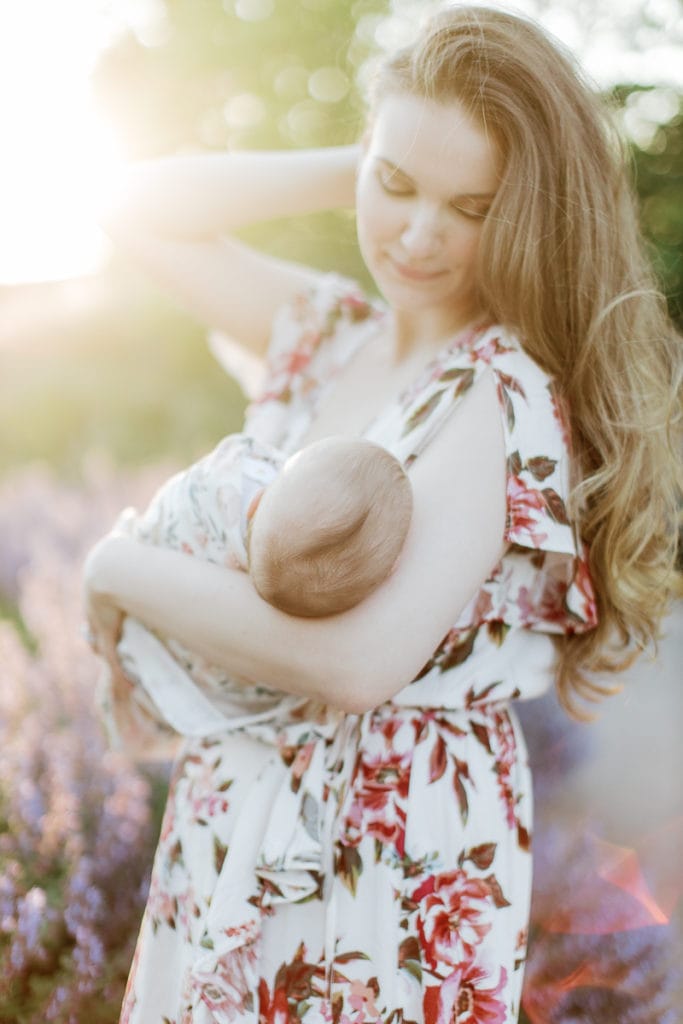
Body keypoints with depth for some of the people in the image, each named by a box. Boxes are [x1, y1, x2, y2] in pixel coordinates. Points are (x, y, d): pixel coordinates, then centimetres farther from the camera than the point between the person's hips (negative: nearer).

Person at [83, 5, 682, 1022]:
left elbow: (360, 661, -29)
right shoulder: (331, 331, 2)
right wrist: (350, 172, -3)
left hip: (386, 859, -7)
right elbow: (147, 214, 9)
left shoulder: (504, 396, -20)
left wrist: (123, 568, -16)